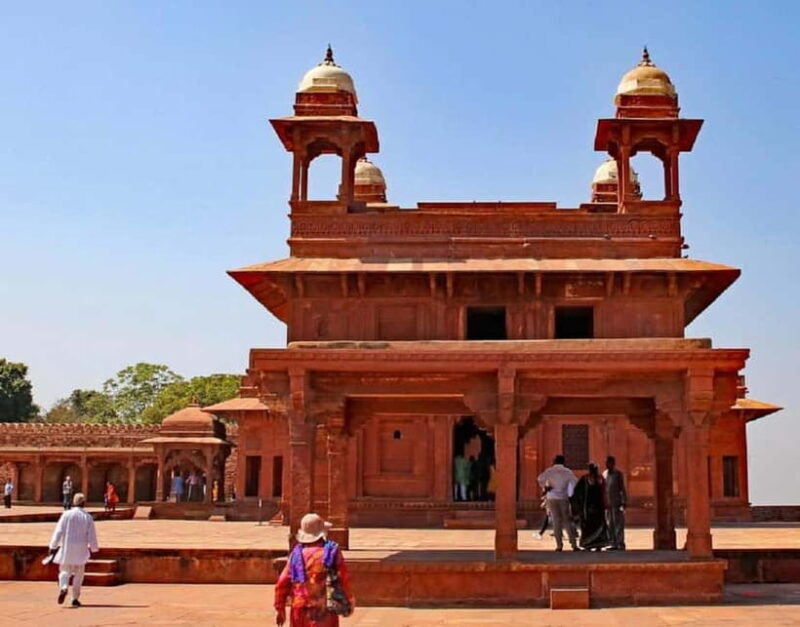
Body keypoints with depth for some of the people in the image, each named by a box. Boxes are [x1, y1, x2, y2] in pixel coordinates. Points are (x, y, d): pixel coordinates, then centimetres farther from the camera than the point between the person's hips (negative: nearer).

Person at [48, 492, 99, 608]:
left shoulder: (66, 514, -6)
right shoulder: (88, 517, -4)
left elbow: (58, 531, -6)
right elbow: (92, 535, -1)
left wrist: (53, 546, 1)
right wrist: (93, 548, 13)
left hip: (66, 549, 0)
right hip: (81, 550, 0)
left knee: (64, 571, 11)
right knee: (78, 574, 13)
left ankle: (63, 588, -18)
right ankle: (75, 598, 11)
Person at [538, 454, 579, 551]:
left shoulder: (550, 471, 0)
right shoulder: (567, 471, 1)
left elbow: (540, 478, -13)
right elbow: (575, 482, -6)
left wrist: (544, 487, 2)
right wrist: (571, 494, 4)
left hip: (552, 498, 0)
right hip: (563, 498, 0)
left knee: (556, 521, 5)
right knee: (567, 521, 3)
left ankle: (559, 545, 1)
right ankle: (574, 544, -2)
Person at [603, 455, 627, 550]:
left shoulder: (618, 474, -3)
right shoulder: (604, 474, 13)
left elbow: (622, 488, -6)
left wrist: (624, 502, -12)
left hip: (617, 503, -6)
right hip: (607, 503, 6)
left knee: (618, 525, -5)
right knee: (610, 525, 6)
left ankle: (620, 544, -3)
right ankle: (613, 544, 11)